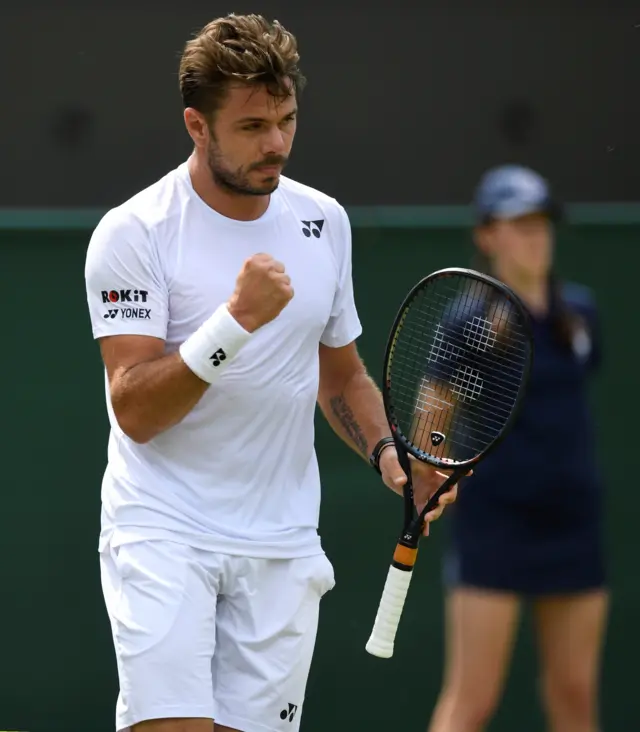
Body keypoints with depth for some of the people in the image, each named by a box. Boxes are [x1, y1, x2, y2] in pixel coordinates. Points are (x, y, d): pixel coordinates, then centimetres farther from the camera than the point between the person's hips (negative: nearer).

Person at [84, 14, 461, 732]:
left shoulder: (324, 220, 9)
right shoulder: (133, 233, -9)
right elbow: (135, 410, -16)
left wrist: (386, 452, 3)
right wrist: (236, 320, -27)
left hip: (282, 542, 5)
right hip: (164, 531, -5)